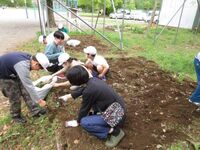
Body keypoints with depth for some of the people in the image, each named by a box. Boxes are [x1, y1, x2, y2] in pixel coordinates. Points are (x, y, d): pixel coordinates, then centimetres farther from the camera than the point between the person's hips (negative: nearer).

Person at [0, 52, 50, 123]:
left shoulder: (29, 58, -13)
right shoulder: (22, 65, -39)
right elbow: (29, 86, -35)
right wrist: (39, 100, -26)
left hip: (13, 73, 8)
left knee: (25, 91, 5)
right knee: (15, 97, 1)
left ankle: (35, 110, 15)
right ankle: (16, 116, 25)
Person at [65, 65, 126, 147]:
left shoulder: (88, 91, -26)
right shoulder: (92, 80, -2)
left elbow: (84, 109, -8)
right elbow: (82, 89, 19)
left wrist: (78, 121, 12)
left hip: (116, 116, -8)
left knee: (84, 122, -12)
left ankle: (115, 131, -3)